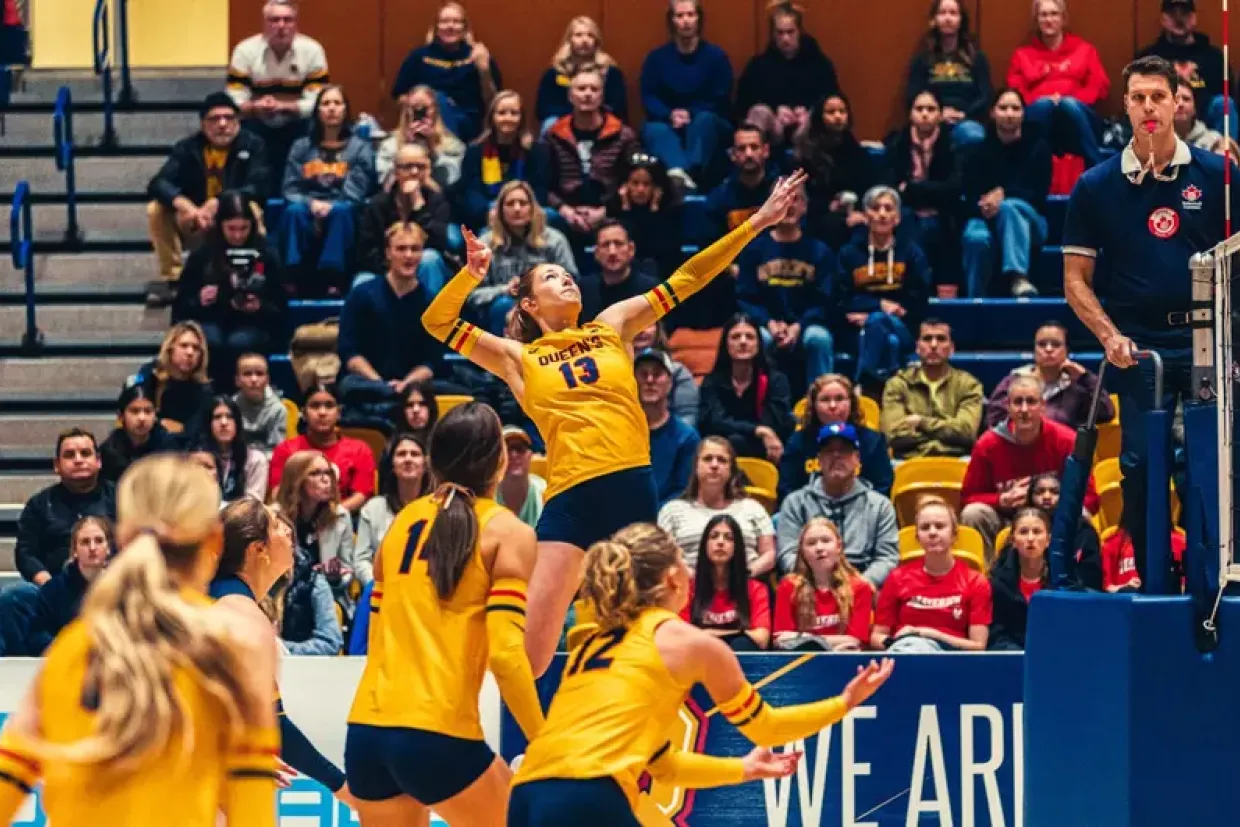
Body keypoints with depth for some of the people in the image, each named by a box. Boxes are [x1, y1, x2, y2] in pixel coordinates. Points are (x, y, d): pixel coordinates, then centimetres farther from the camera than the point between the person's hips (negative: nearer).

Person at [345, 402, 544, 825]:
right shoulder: (508, 533, -2)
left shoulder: (405, 520, 14)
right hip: (437, 734, -5)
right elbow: (506, 652, -11)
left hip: (367, 727, 5)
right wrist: (542, 743, -6)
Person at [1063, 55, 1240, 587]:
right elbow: (1076, 279, 8)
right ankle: (1153, 583, 8)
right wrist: (1109, 337, -8)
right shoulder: (1096, 187, 6)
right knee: (1141, 467, -3)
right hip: (1139, 347, 0)